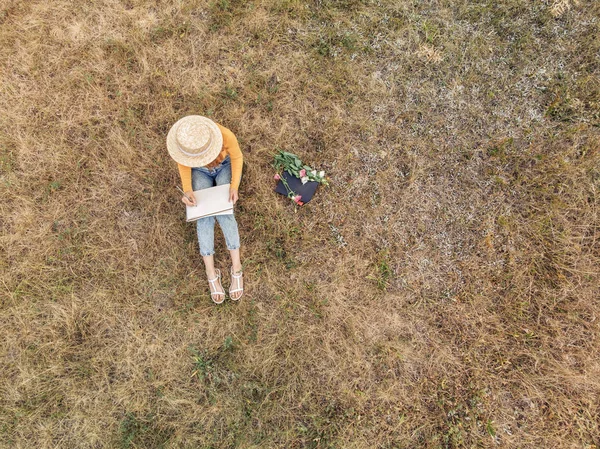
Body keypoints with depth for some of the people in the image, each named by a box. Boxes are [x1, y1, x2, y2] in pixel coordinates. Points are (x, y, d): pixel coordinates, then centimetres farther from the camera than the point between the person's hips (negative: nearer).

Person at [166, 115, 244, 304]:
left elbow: (237, 157, -17)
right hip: (200, 171, 2)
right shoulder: (180, 139, -33)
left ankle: (236, 269, -16)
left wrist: (234, 186, -29)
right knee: (204, 215, -20)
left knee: (223, 212, -24)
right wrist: (187, 189, -26)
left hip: (225, 167, -1)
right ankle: (211, 274, -15)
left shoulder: (225, 135, -38)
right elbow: (183, 162, -12)